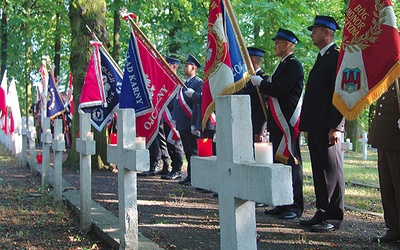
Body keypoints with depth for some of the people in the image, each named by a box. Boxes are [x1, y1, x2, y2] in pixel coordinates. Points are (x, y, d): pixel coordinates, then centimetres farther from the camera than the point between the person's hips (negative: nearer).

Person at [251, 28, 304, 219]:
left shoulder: (293, 64, -11)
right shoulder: (283, 65, 21)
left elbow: (280, 90, -21)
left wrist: (260, 83, -8)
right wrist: (263, 84, 10)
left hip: (287, 122, -10)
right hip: (277, 122, 10)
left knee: (290, 161, -6)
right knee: (279, 161, 11)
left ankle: (295, 206, -1)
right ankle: (283, 204, 18)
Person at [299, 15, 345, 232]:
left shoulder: (337, 56, -9)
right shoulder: (321, 58, 21)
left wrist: (335, 126, -20)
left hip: (327, 127, -9)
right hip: (315, 127, 9)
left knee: (331, 170, -3)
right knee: (319, 171, 12)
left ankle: (334, 217, 4)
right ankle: (322, 213, 19)